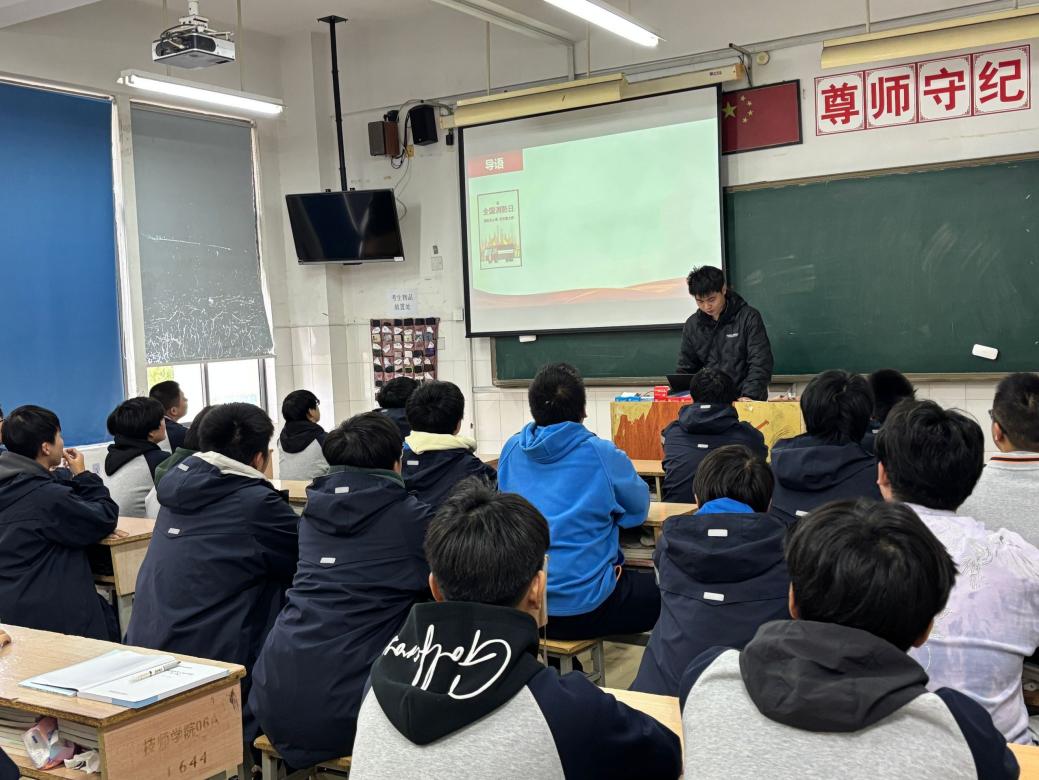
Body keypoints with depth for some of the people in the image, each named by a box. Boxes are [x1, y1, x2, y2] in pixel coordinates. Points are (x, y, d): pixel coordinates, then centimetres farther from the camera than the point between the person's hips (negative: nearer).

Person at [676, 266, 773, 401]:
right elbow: (686, 369, 17)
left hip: (743, 401, -3)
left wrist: (749, 395, -18)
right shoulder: (692, 325, 11)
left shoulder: (748, 318, -1)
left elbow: (760, 363, -6)